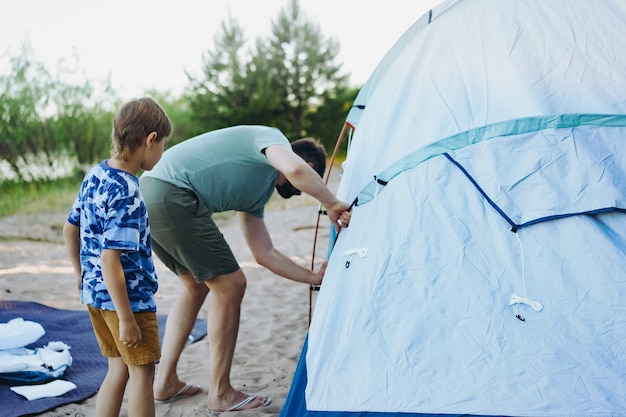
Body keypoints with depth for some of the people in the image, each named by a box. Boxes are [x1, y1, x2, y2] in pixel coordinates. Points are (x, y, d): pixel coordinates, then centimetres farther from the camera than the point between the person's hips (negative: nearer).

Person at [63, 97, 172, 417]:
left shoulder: (95, 174, 3)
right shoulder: (126, 193, -24)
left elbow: (70, 229, 13)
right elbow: (110, 259, -26)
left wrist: (81, 274, 25)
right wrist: (126, 318, -21)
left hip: (95, 292, 8)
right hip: (127, 297, -8)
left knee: (119, 368, 19)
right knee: (142, 371, 7)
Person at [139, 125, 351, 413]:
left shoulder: (259, 191, 26)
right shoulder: (271, 137, 2)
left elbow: (265, 254, 26)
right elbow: (295, 169, -24)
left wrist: (313, 277, 26)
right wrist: (332, 204, -9)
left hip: (148, 198, 11)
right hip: (171, 195, -11)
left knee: (196, 285, 24)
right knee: (230, 286, 0)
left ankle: (165, 382, 30)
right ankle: (220, 394, 11)